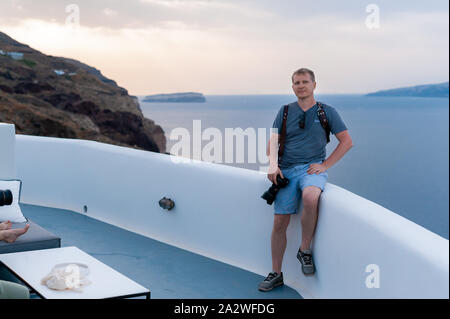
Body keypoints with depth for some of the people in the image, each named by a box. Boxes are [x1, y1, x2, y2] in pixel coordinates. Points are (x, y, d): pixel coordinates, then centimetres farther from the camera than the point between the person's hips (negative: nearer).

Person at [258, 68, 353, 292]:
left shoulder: (327, 112, 9)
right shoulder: (285, 111, 14)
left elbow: (347, 142, 7)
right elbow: (272, 142, 10)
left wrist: (325, 165, -3)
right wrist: (273, 164, -10)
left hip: (312, 168, -2)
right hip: (287, 171, 3)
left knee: (310, 197, -36)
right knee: (279, 223, -4)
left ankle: (305, 250, -15)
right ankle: (276, 274, 11)